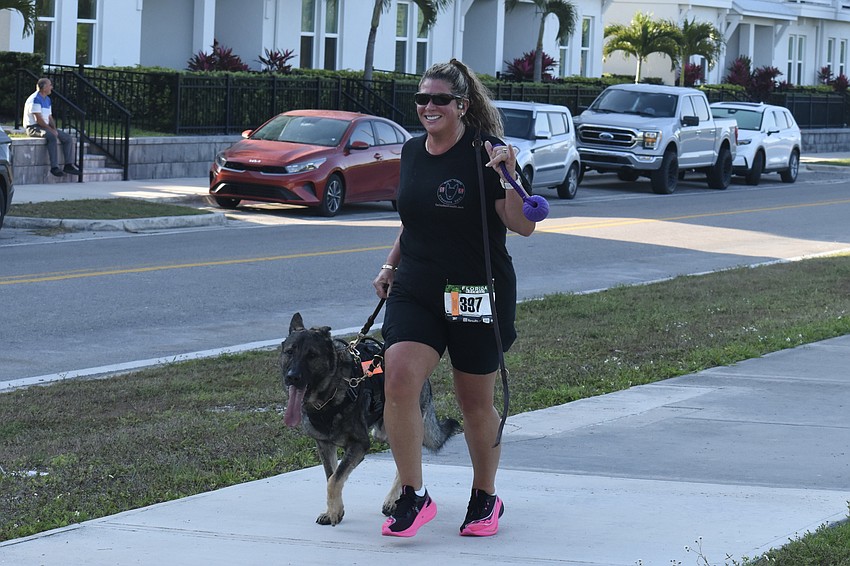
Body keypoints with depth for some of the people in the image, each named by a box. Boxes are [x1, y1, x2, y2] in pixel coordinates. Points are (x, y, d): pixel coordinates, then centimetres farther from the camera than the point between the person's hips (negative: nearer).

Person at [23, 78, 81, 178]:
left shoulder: (47, 100, 16)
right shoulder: (35, 99, -14)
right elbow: (38, 119, -20)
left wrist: (54, 129, 0)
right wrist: (50, 130, -19)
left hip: (46, 127, 9)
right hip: (34, 127, -9)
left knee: (68, 138, -4)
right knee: (52, 137, -37)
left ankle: (69, 165, -7)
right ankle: (54, 166, -39)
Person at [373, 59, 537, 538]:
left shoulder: (484, 154, -10)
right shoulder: (412, 152, 8)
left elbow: (524, 226, -14)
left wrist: (508, 177, -28)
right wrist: (391, 265, 17)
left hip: (477, 293, -4)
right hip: (416, 290, 4)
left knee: (477, 400, 9)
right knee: (399, 377, -18)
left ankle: (486, 498, 30)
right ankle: (414, 497, -9)